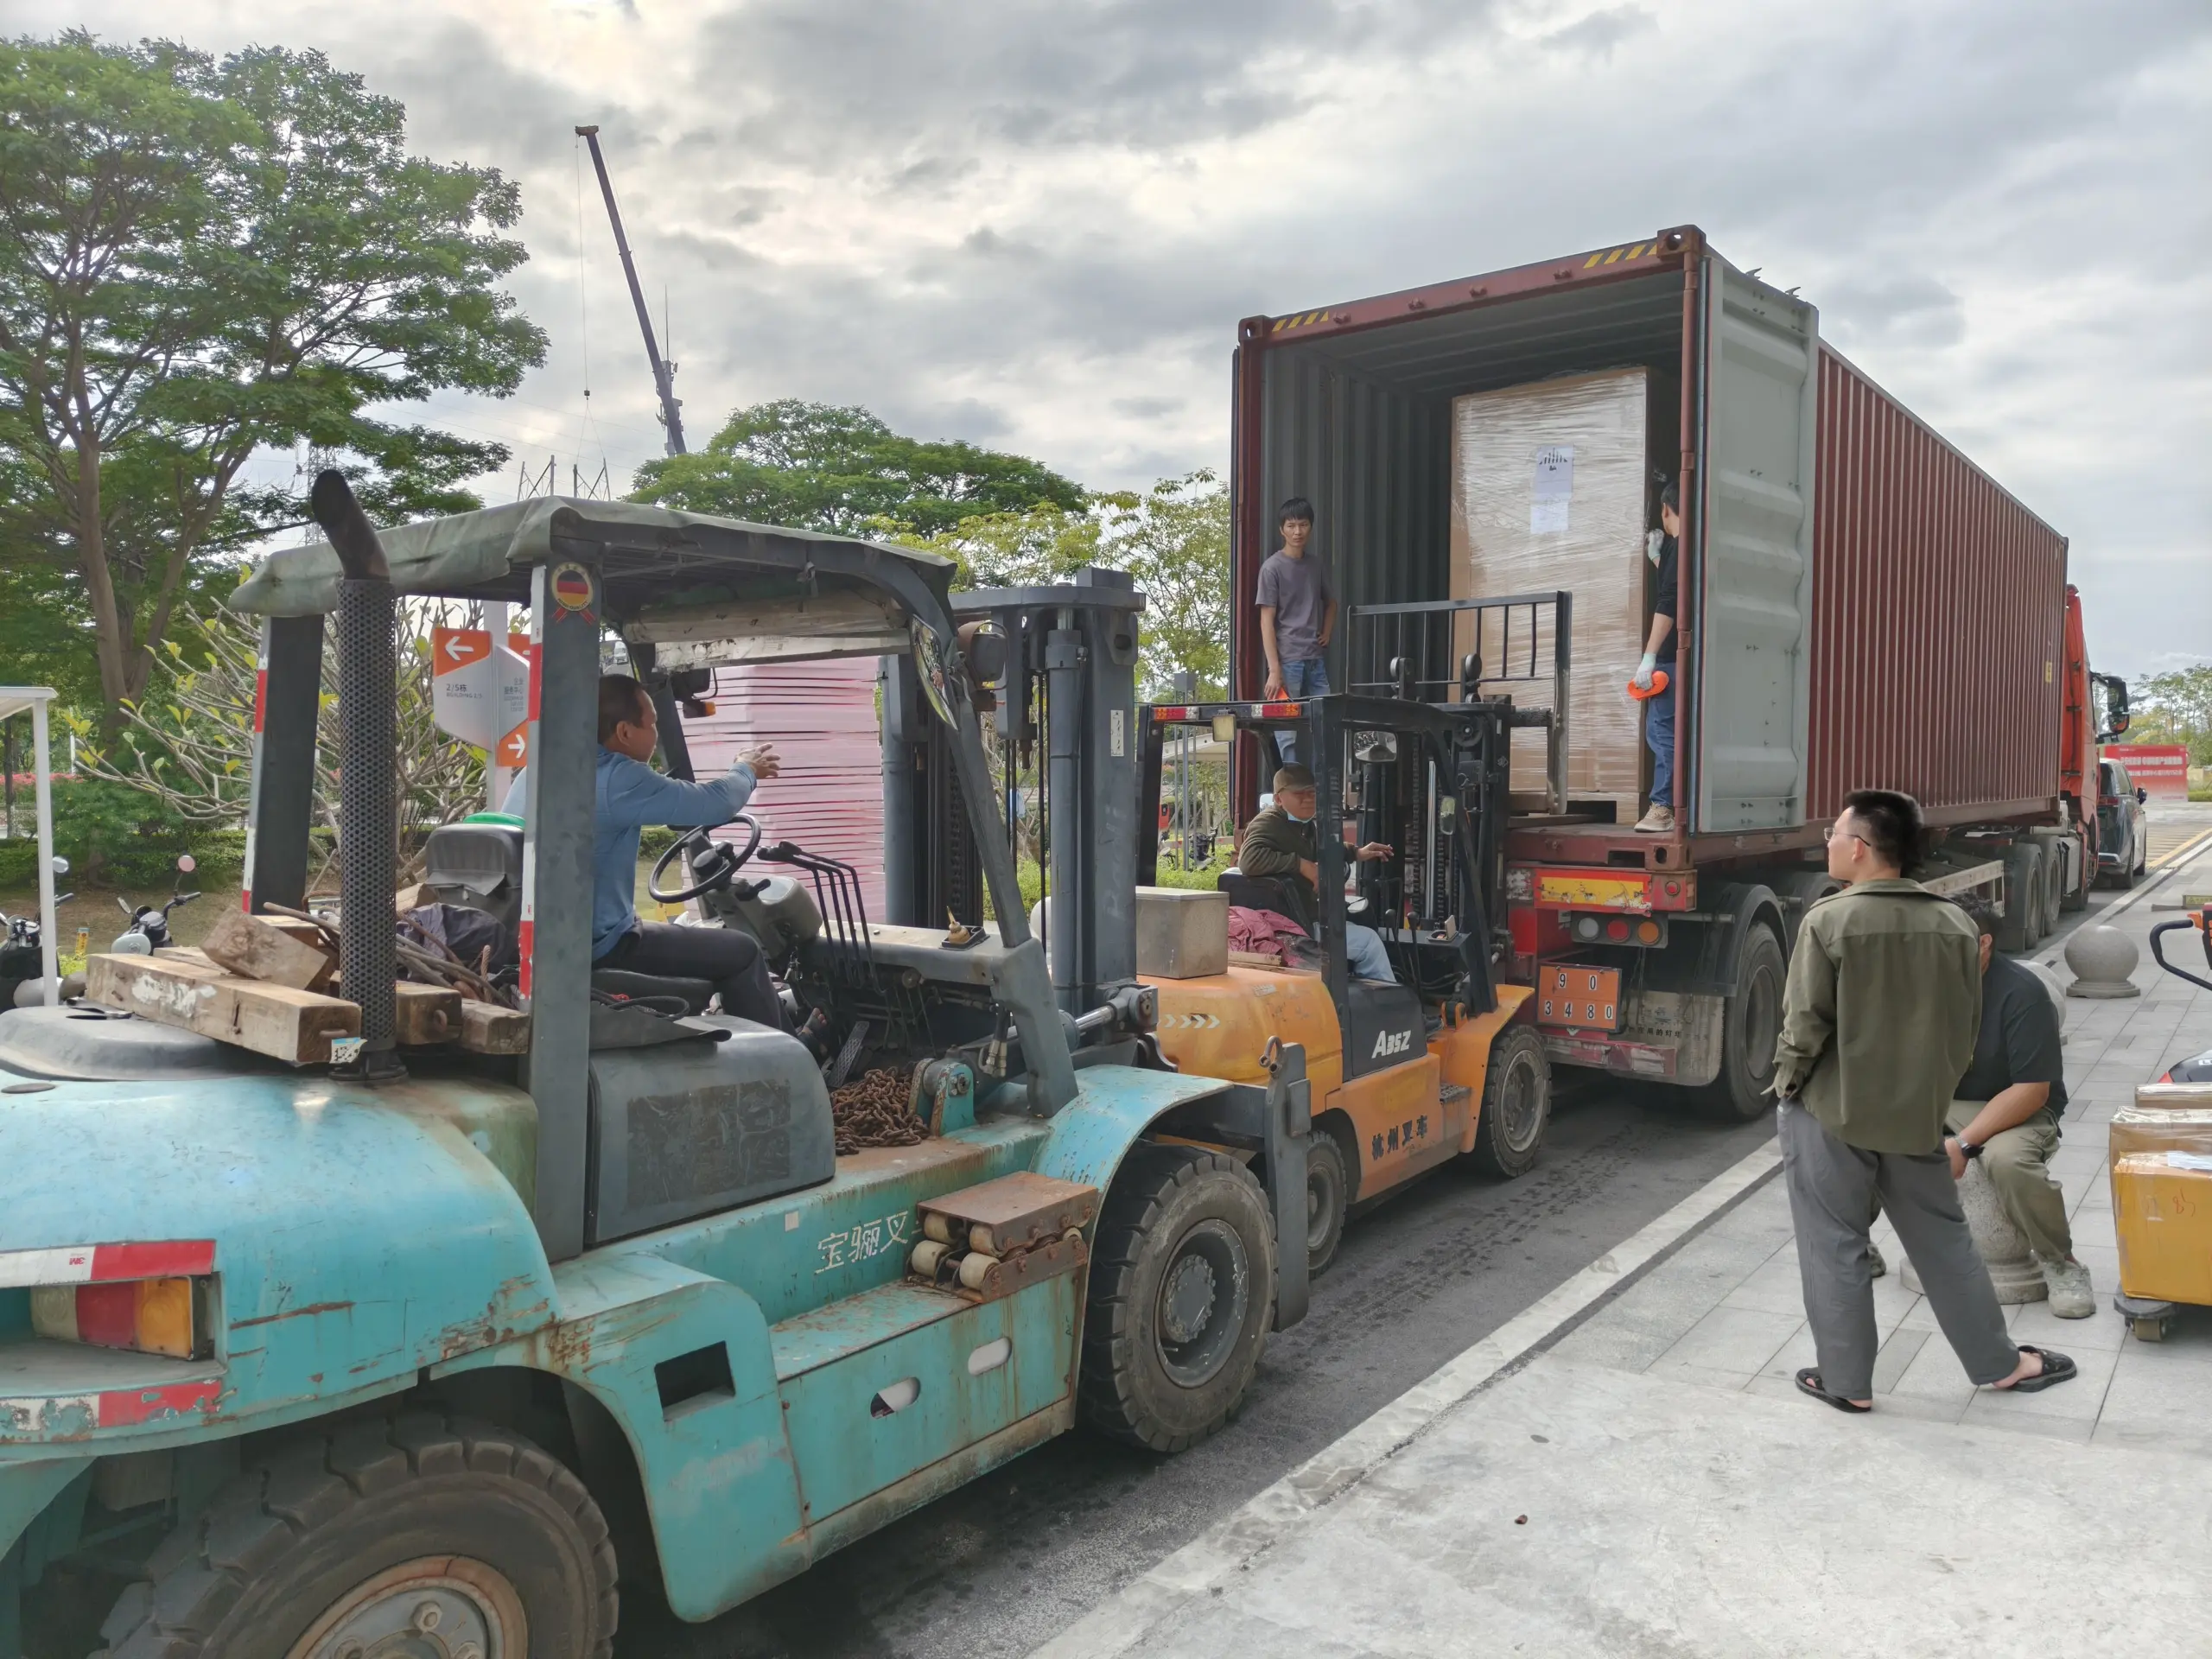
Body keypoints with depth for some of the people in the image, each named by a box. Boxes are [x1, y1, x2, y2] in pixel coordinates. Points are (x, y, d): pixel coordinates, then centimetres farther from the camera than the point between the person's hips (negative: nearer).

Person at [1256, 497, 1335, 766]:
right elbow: (1267, 621, -8)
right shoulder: (1272, 568, -4)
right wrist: (1274, 670, -15)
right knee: (1288, 735, -6)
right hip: (1288, 661, -6)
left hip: (1316, 660, 6)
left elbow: (1330, 603, 30)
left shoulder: (1316, 564, 12)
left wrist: (1327, 633, 11)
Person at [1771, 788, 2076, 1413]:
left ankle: (1847, 1381, 17)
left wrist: (1788, 1082, 0)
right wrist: (1931, 1089, 17)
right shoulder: (1952, 923, -1)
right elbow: (1966, 1024, 6)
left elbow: (1806, 1022, -16)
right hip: (1916, 1112, 5)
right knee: (1944, 1241, 20)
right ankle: (2000, 1363, 33)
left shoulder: (1829, 921, -18)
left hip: (1832, 1112, -5)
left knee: (1835, 1249, 7)